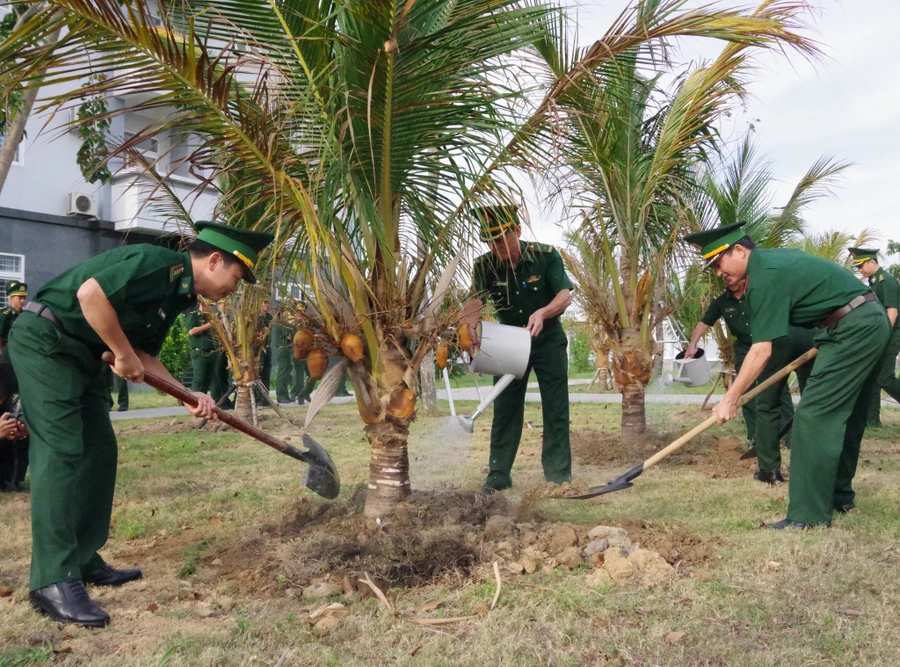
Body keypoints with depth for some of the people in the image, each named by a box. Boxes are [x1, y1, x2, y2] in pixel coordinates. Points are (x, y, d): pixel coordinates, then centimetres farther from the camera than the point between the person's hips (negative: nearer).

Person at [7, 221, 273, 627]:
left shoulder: (178, 294, 10)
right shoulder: (157, 263, -19)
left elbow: (145, 355, 11)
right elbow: (89, 292, -31)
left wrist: (187, 395, 1)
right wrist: (123, 354, -21)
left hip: (80, 355, 10)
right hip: (43, 341, -10)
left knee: (98, 451, 9)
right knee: (61, 451, -14)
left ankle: (82, 560, 17)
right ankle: (53, 581, -13)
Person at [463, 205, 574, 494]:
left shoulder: (546, 256, -17)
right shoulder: (484, 265, -12)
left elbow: (566, 295, -20)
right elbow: (474, 300, -23)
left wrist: (542, 312, -41)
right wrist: (470, 327, -45)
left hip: (548, 340, -2)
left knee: (556, 409, -1)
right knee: (505, 408, 4)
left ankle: (559, 475, 6)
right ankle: (498, 474, 11)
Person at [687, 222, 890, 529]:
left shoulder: (766, 277, -17)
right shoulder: (774, 258, 13)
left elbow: (762, 351, -20)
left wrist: (730, 399, -16)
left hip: (853, 329, -11)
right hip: (870, 321, 11)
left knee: (814, 416, -12)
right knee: (844, 416, 16)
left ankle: (809, 515, -11)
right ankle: (839, 497, 25)